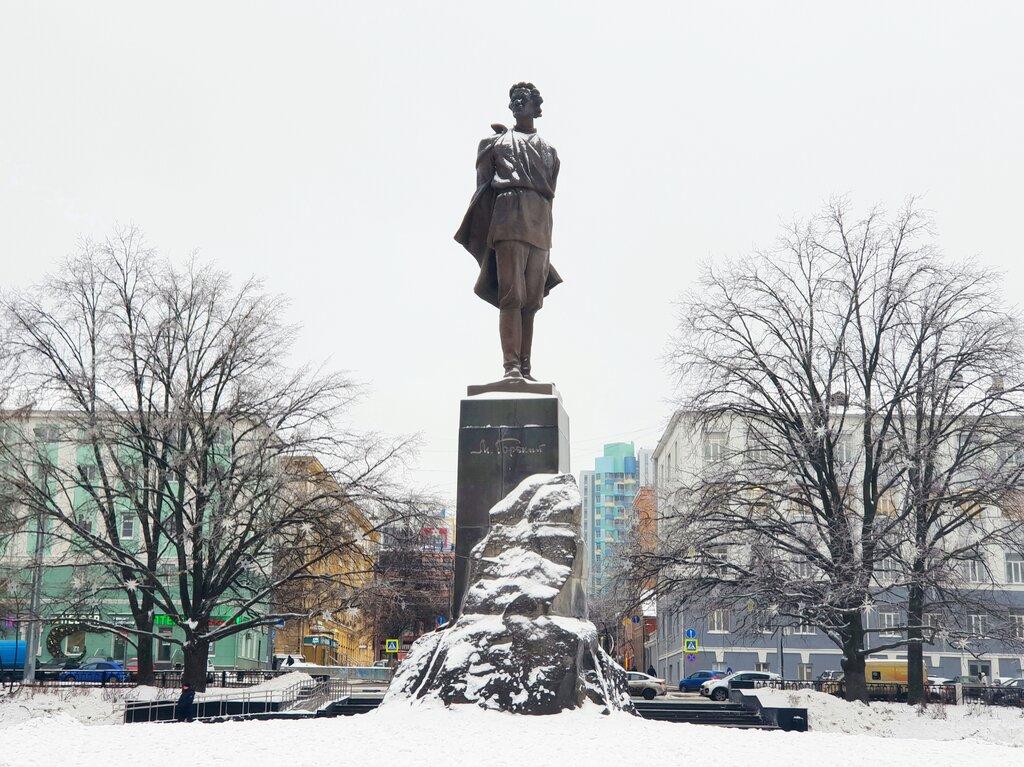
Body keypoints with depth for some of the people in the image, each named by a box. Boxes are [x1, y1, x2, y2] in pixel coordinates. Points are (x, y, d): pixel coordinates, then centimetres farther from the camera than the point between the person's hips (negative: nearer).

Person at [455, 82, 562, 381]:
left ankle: (526, 368, -3)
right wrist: (483, 234, -2)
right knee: (511, 295, -17)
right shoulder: (495, 142, 20)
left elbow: (550, 191, 20)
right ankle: (511, 365, -24)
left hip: (540, 226, 3)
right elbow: (483, 188, 11)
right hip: (509, 219, -3)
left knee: (530, 301, -2)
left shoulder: (549, 151, 28)